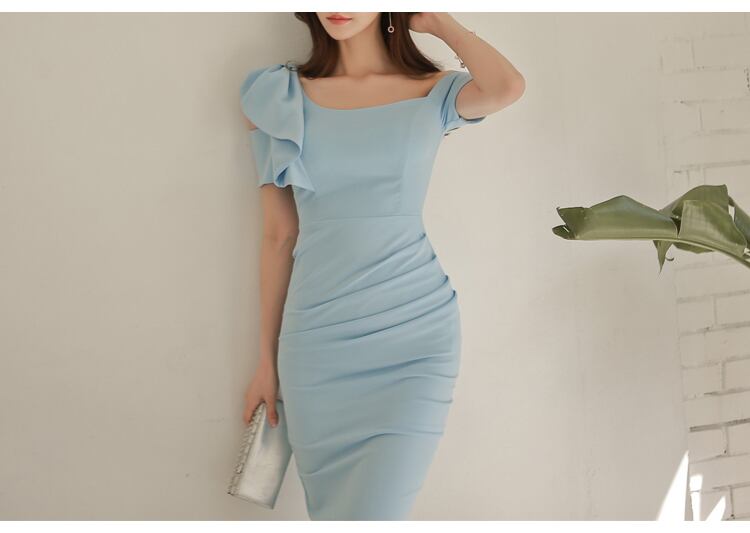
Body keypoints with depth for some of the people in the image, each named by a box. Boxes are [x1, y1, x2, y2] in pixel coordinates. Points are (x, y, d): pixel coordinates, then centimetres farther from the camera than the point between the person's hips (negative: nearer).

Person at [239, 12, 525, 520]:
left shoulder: (433, 93, 4)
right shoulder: (278, 97, 7)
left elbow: (507, 87, -19)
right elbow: (279, 235, 8)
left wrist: (439, 21, -2)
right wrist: (268, 359, 10)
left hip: (416, 337, -2)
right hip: (317, 344, 2)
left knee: (373, 514, -10)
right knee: (330, 511, 10)